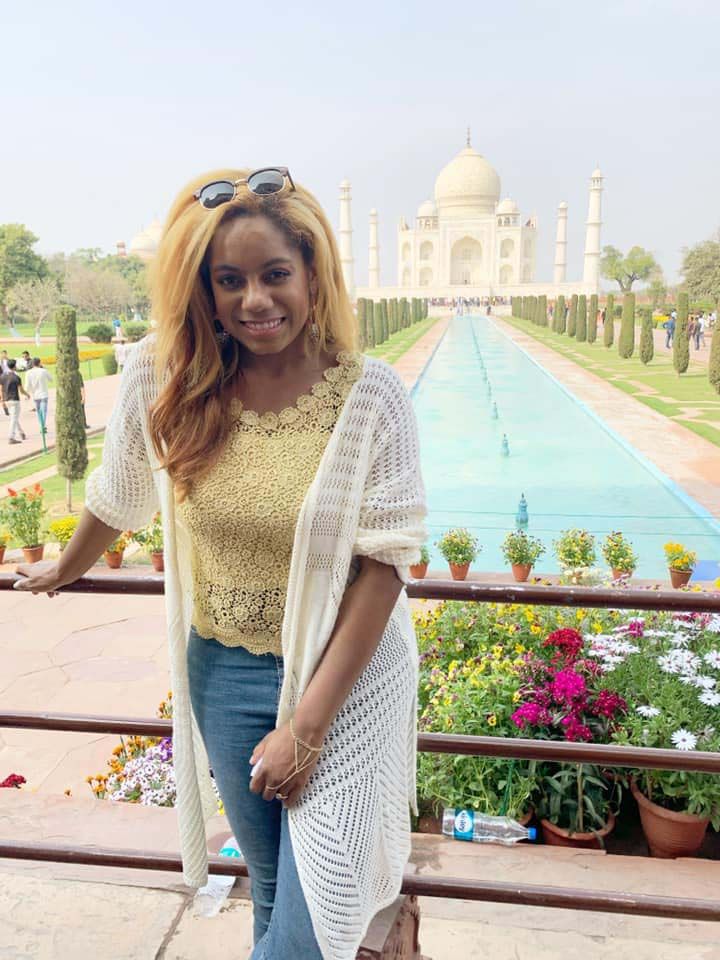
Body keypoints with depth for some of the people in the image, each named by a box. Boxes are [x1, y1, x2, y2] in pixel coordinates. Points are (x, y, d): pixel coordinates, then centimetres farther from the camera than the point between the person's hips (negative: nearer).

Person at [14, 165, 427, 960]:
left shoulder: (370, 397, -17)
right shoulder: (162, 380, -10)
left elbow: (384, 563, -15)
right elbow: (118, 497, 8)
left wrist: (306, 725, -15)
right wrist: (65, 571, 25)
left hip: (343, 674, -2)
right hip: (223, 670, 3)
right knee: (270, 888, 23)